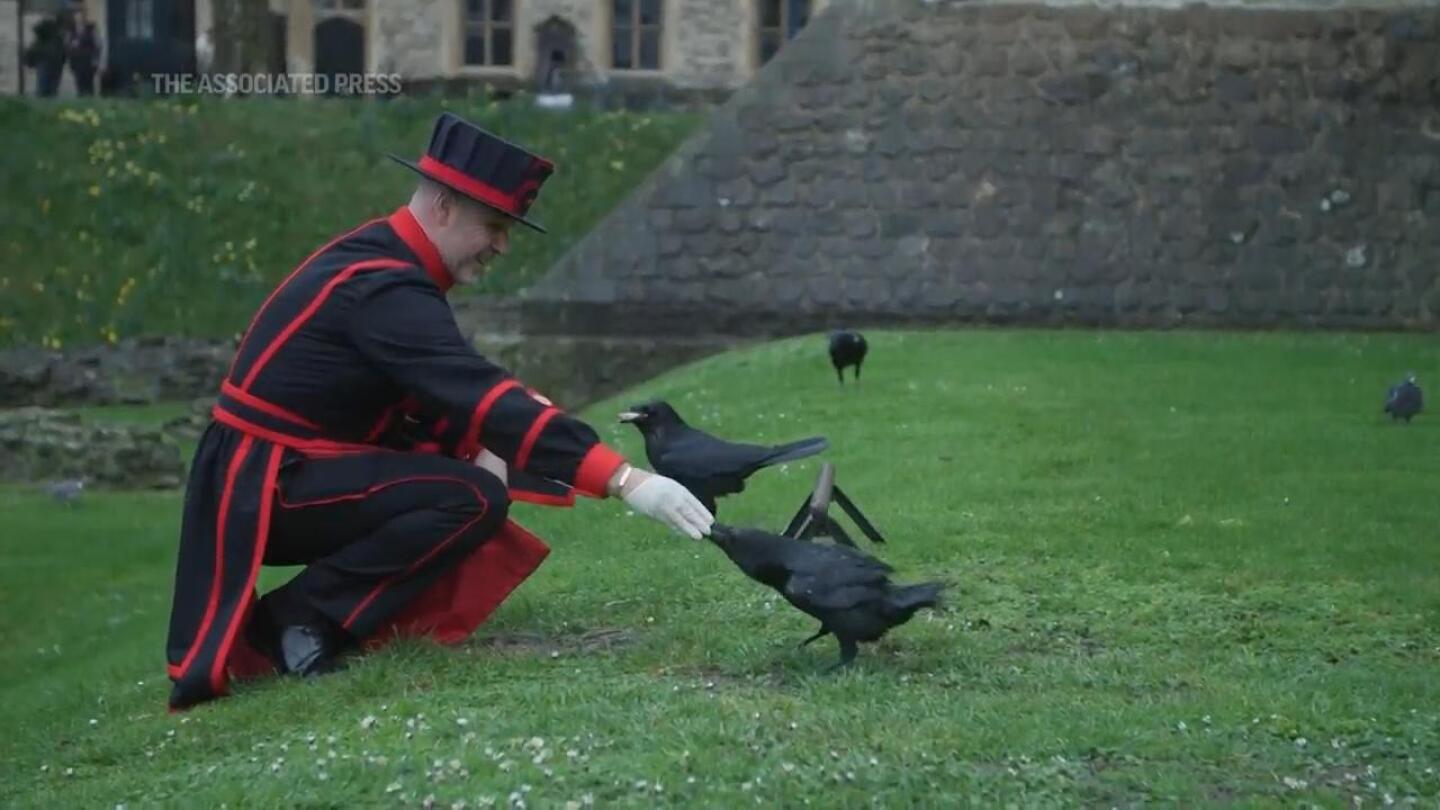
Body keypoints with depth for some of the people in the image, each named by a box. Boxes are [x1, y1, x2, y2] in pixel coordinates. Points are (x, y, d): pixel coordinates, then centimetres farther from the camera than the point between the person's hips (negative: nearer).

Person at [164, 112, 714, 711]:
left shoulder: (383, 260, 8)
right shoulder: (384, 291, -22)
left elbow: (455, 394, 14)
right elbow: (483, 399, -31)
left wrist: (482, 450, -8)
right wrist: (625, 480, -35)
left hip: (282, 471, 10)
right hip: (264, 489, -10)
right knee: (476, 498, -22)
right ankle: (297, 616, -14)